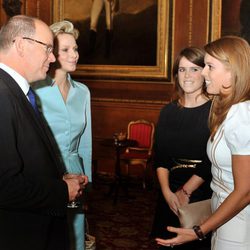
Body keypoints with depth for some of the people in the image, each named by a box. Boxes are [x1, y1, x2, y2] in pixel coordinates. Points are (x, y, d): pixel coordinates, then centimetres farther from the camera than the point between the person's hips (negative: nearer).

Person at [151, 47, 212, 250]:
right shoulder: (168, 111, 7)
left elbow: (211, 162, -13)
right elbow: (160, 157, 4)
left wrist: (186, 192, -11)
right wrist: (167, 192, -9)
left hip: (203, 197, -4)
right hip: (170, 197, 4)